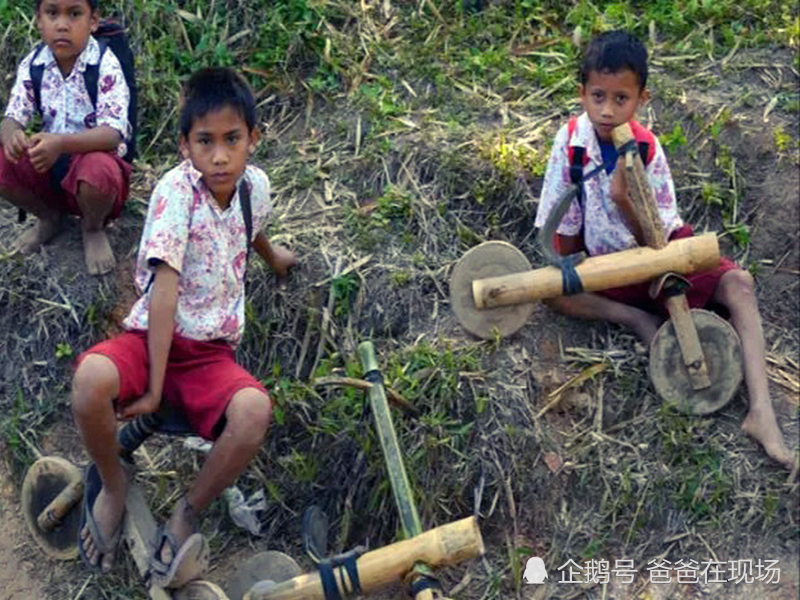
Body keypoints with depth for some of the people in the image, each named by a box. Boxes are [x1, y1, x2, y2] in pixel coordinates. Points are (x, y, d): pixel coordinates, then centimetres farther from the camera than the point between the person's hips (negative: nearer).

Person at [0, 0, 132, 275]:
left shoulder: (106, 65, -19)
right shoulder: (33, 65, -5)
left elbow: (113, 133, -28)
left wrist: (60, 143, -45)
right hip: (49, 163, 5)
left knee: (97, 172, -38)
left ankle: (93, 228, 0)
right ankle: (49, 217, 12)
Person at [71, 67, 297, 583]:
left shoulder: (255, 183, 1)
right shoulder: (177, 190, -15)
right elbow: (165, 289, -21)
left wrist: (274, 257, 50)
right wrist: (153, 385, -22)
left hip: (212, 352, 3)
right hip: (152, 336, -3)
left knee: (254, 410, -30)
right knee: (92, 380, -36)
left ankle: (187, 516, -5)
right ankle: (113, 483, -2)